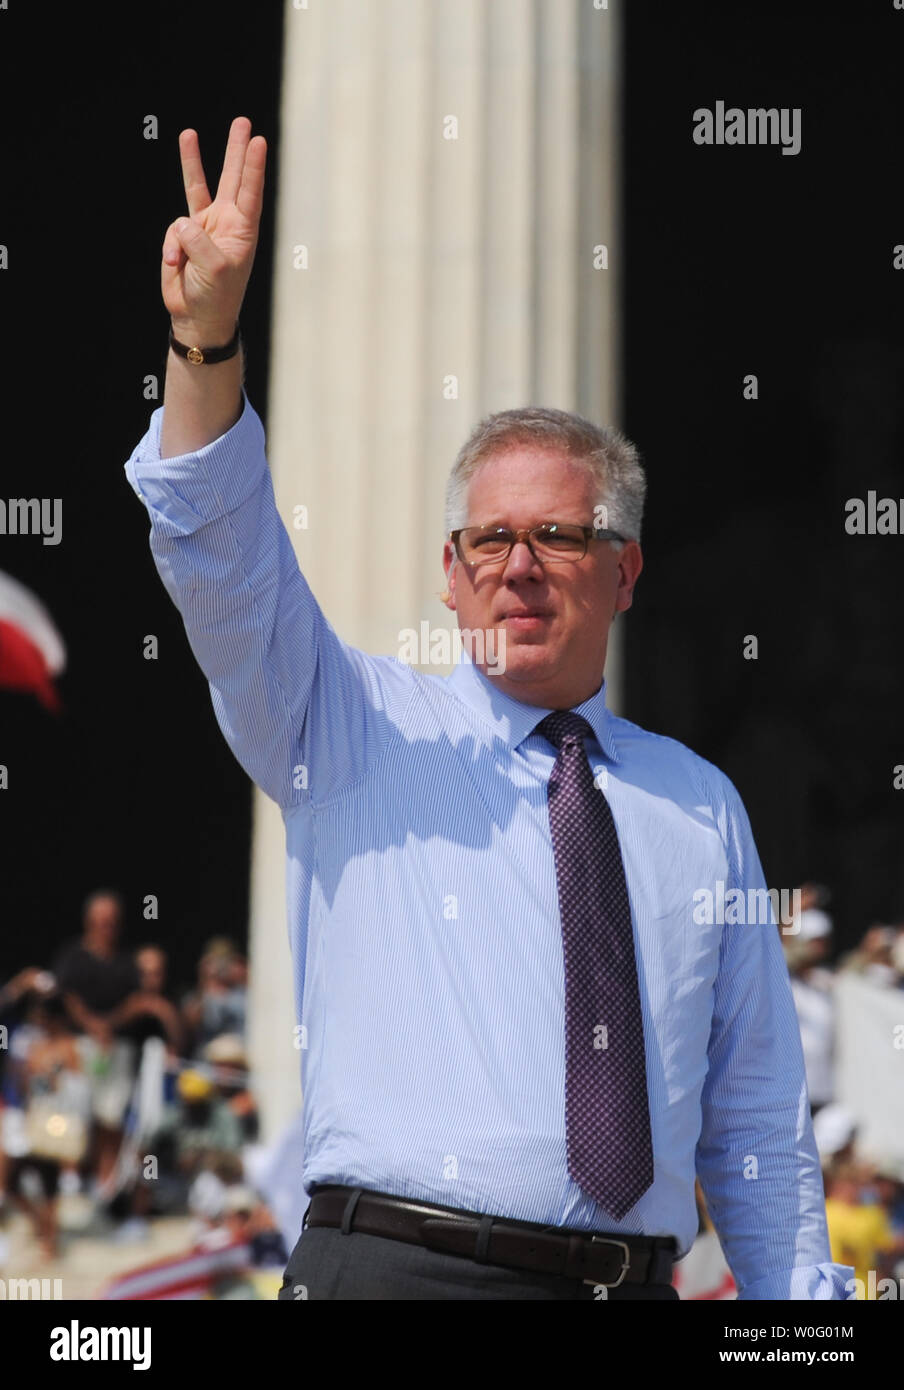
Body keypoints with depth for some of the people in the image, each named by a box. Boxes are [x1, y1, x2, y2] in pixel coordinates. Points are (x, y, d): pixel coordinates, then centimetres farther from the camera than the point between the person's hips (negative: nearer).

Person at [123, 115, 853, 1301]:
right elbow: (220, 555, -7)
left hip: (638, 1280, 3)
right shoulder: (361, 732, 8)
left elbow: (759, 1122, 16)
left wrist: (804, 1295, 8)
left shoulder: (699, 804, 15)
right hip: (398, 1261, -2)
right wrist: (206, 336, -21)